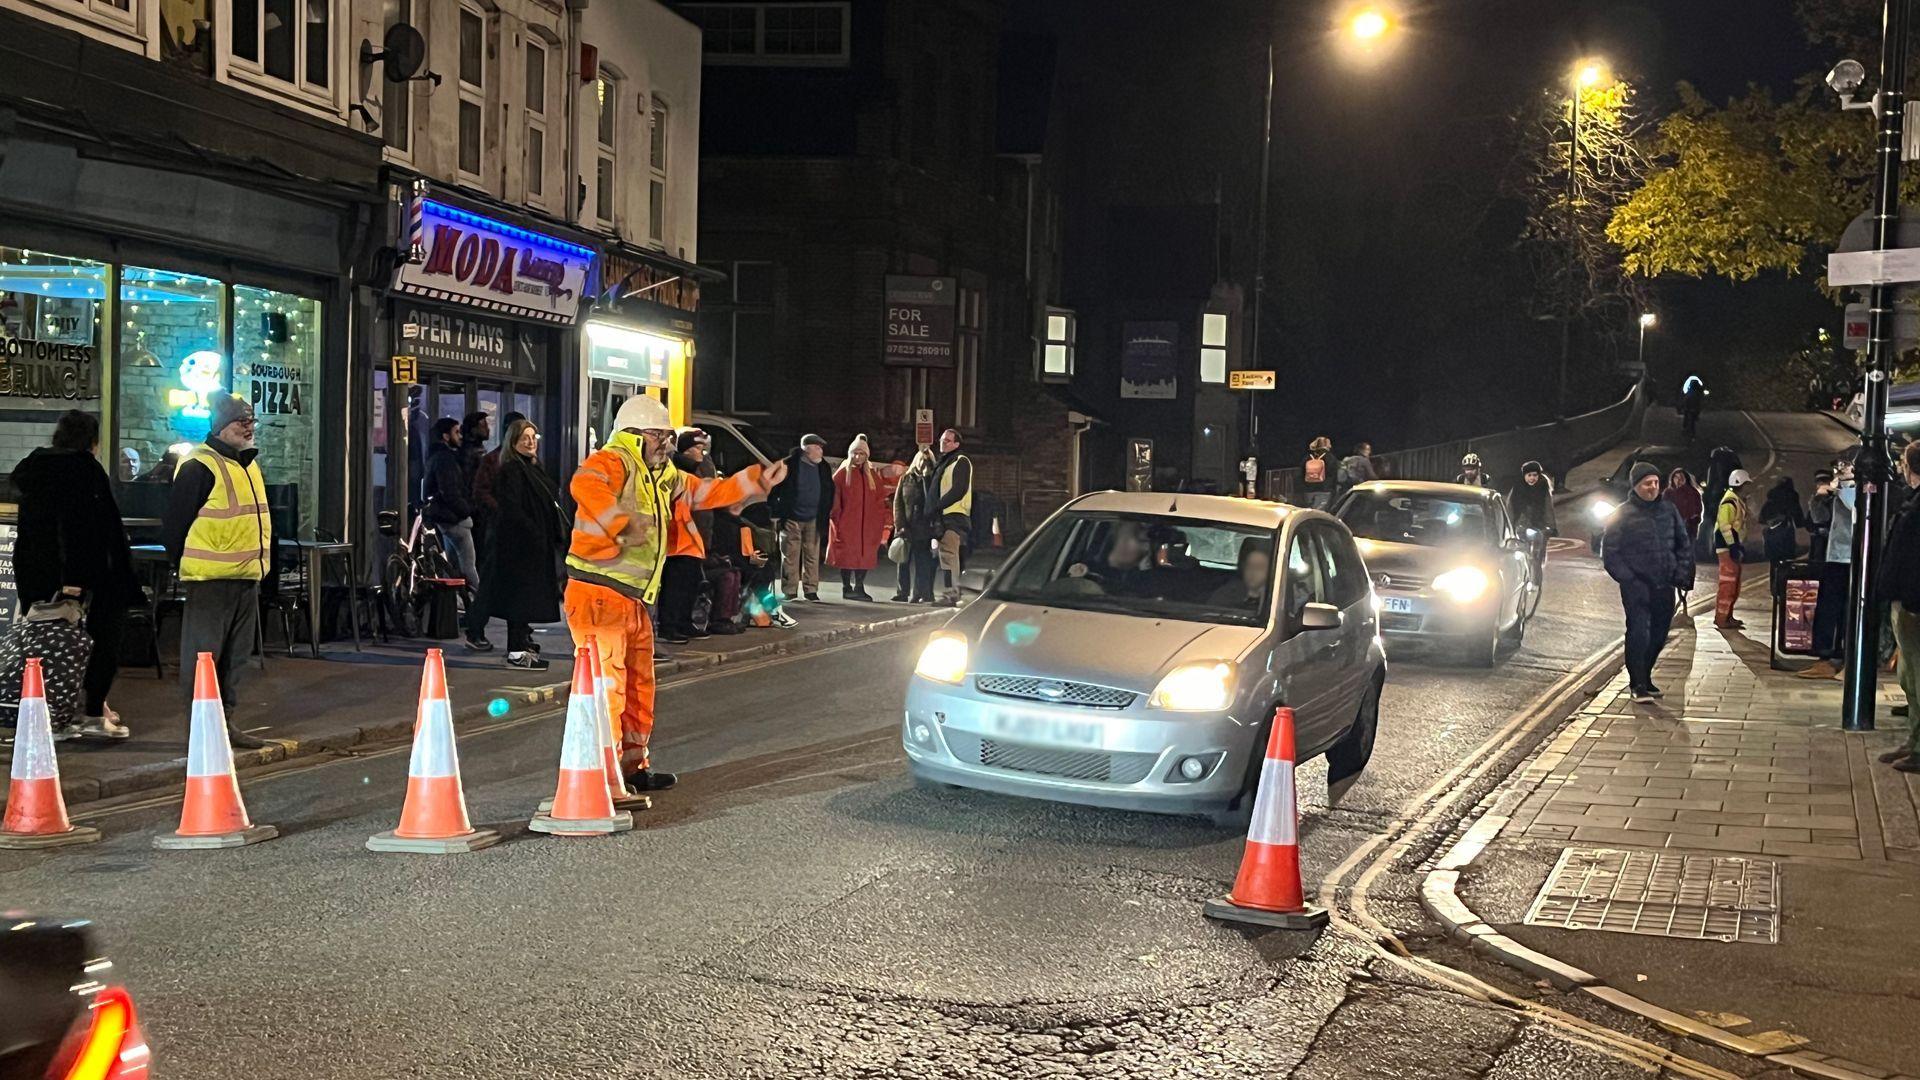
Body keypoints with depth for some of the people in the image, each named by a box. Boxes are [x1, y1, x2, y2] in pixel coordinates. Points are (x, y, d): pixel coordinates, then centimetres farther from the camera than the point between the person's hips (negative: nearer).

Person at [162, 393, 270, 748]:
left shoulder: (249, 466, 16)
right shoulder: (200, 467, -12)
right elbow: (174, 523, -11)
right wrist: (188, 567, -6)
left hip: (246, 578, 9)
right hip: (210, 581, -9)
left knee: (235, 655, 13)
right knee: (204, 654, -3)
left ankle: (226, 721, 21)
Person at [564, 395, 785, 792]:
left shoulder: (663, 477, 18)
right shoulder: (612, 461, -11)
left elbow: (709, 492, 28)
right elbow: (584, 485, -34)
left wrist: (759, 480, 20)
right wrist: (623, 525, -43)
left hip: (632, 600, 10)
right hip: (597, 595, -10)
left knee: (639, 685, 18)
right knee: (607, 685, -11)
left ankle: (633, 765, 30)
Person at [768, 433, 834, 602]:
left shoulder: (824, 468, 8)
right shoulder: (789, 465, -5)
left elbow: (829, 492, 16)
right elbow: (773, 489, -2)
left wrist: (826, 514, 8)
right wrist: (775, 513, -5)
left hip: (813, 520, 3)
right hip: (792, 519, -3)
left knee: (812, 556, 3)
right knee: (790, 557, 0)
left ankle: (811, 589, 10)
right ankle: (790, 591, 4)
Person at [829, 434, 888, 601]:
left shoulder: (872, 474, 12)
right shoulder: (842, 473, 0)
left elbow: (880, 498, 13)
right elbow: (834, 498, -5)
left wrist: (879, 521, 3)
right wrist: (836, 519, -13)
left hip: (867, 524, 4)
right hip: (847, 523, -4)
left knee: (865, 554, 3)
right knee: (847, 554, -3)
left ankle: (859, 587, 9)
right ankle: (847, 588, 2)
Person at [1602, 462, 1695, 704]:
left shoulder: (1668, 510, 9)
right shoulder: (1624, 514, -4)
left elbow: (1684, 544, 16)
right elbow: (1609, 551, -2)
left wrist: (1681, 574, 5)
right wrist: (1627, 578, -11)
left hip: (1664, 585, 5)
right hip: (1636, 586, -5)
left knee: (1658, 635, 9)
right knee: (1638, 633, -13)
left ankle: (1644, 678, 26)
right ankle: (1638, 685, -6)